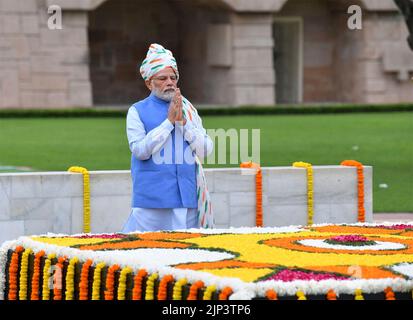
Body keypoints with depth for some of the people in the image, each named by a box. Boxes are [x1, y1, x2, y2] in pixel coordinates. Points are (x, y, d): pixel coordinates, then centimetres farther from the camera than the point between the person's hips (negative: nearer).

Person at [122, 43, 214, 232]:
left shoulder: (188, 109, 13)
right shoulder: (137, 111, 3)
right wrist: (169, 121, -9)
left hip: (187, 197, 3)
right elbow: (140, 150, -9)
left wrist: (183, 122, -5)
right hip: (152, 199, -3)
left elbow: (206, 149, 7)